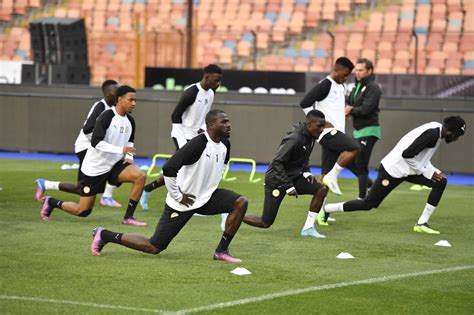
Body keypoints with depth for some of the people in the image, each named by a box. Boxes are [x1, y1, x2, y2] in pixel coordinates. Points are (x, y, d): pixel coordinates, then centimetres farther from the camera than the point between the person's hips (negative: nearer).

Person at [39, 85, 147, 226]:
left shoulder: (130, 121, 2)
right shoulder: (107, 117, -20)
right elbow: (96, 142, -28)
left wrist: (129, 157, 1)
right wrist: (120, 150, -33)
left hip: (114, 165, 6)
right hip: (94, 168, -6)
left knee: (140, 176, -20)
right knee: (82, 211, -1)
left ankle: (128, 217, -11)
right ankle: (51, 202, 27)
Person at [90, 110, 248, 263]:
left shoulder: (225, 145, 0)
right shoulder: (198, 144, -25)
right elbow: (168, 169, -29)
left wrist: (210, 186, 13)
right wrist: (178, 196, -20)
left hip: (207, 197, 7)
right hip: (182, 204, -7)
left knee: (241, 202, -12)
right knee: (154, 247, -2)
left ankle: (221, 251, -3)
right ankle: (104, 235, 15)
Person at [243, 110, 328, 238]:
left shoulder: (310, 137, 0)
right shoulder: (295, 139, -27)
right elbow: (277, 162, -26)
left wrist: (306, 172, -1)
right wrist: (288, 187, -25)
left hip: (294, 177, 8)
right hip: (276, 180, -8)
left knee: (322, 189, -8)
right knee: (266, 223, -4)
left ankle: (308, 228, -1)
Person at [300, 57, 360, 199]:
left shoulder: (340, 86, 17)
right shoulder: (325, 85, -11)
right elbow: (305, 103, -17)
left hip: (336, 133, 9)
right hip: (327, 132, -9)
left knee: (326, 173, 5)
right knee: (354, 148, -23)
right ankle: (332, 177, -14)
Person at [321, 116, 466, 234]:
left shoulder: (435, 129, 7)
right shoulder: (434, 133, -23)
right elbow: (407, 154, -26)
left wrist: (434, 171, 4)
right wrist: (426, 172, -15)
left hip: (405, 169, 9)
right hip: (393, 170, -9)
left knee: (441, 181, -2)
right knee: (368, 204, -5)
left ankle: (422, 223, 0)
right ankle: (324, 209, 11)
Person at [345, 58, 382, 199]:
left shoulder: (373, 87, -14)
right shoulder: (357, 86, 13)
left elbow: (365, 109, -23)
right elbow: (348, 102, 15)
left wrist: (351, 111, -8)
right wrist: (348, 109, -8)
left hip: (369, 130, -9)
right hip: (358, 130, 9)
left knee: (360, 165, -8)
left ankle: (362, 197, -1)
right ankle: (371, 186, 25)